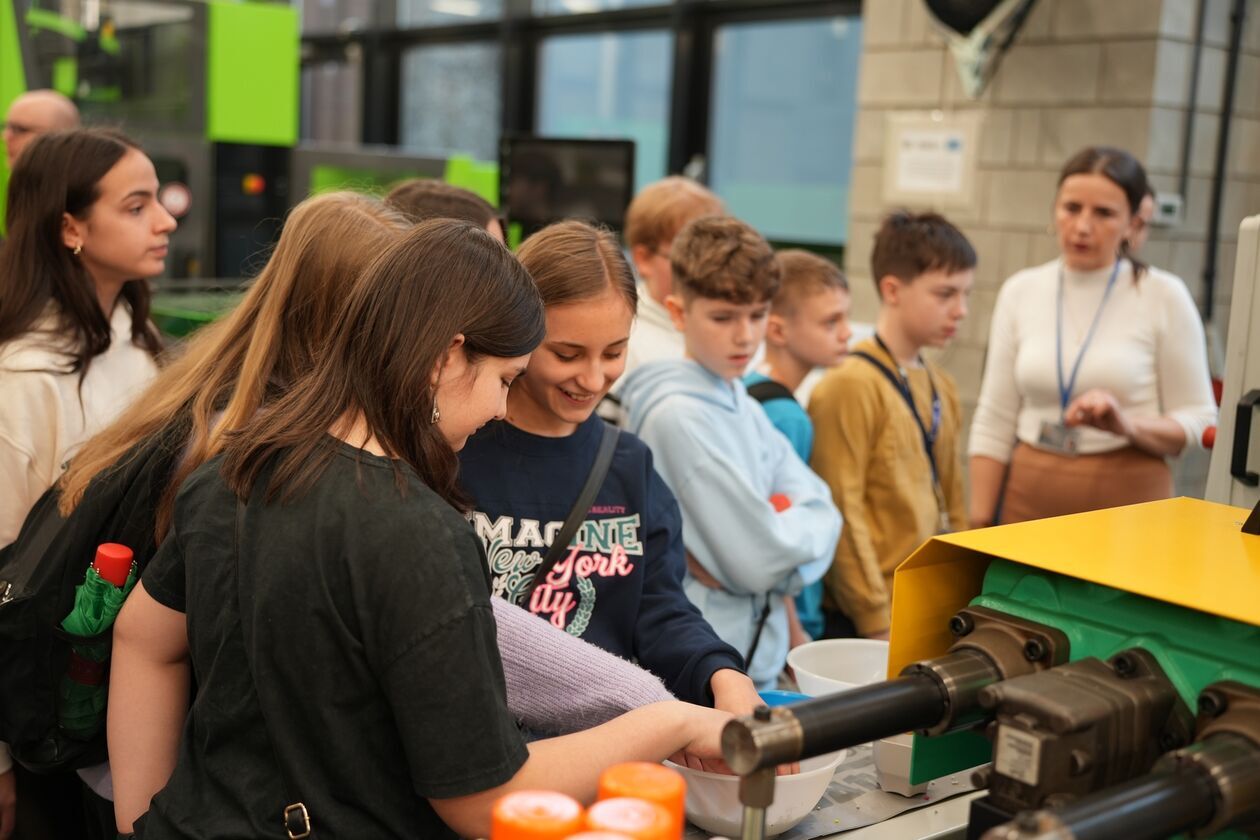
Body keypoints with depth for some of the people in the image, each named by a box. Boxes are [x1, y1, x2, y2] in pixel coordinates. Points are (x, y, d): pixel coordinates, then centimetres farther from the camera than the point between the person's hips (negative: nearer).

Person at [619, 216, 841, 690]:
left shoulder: (742, 405, 8)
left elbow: (823, 510, 3)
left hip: (761, 657, 8)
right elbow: (757, 558, -20)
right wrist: (802, 525, -3)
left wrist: (782, 526, -15)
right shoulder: (678, 414, -19)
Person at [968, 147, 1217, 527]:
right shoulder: (1020, 291, 4)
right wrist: (979, 526, 1)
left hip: (1126, 500, -2)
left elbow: (1199, 421, -1)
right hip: (1030, 499, 2)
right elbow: (994, 423, 4)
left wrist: (1128, 426, -20)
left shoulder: (1163, 296, -4)